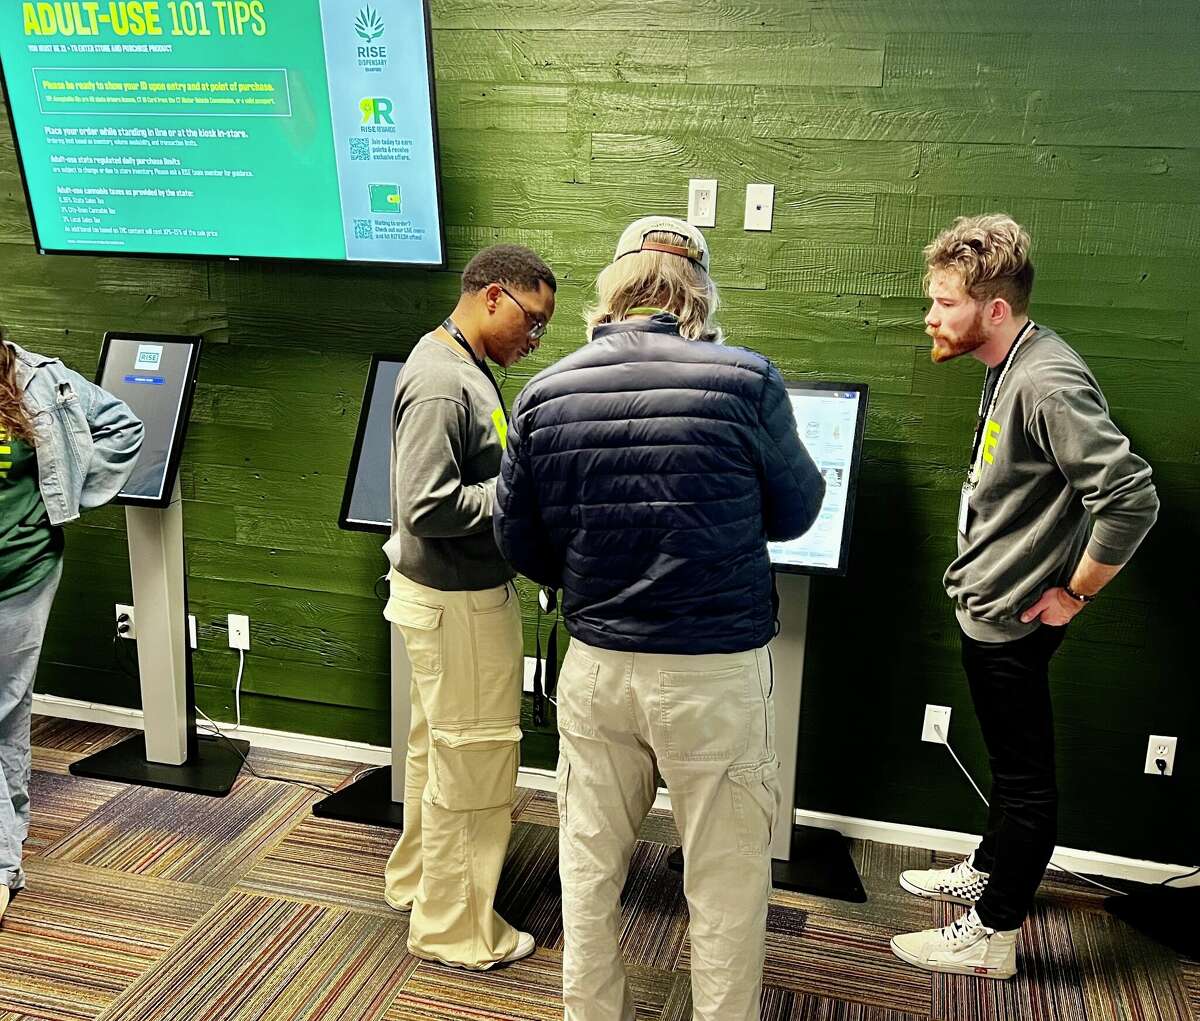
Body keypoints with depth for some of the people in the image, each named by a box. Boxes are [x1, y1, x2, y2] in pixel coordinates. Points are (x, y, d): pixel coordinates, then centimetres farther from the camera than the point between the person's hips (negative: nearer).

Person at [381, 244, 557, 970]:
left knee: (439, 748, 23)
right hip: (459, 602, -10)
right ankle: (453, 929, 20)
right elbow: (427, 507, -27)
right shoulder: (440, 381, -22)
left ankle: (417, 878, 41)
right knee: (473, 764, 3)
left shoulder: (464, 367, 9)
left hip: (466, 591, 10)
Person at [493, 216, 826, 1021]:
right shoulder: (746, 380, -13)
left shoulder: (546, 392, -3)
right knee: (726, 881, 14)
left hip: (595, 665, 4)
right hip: (716, 672, -3)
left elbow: (519, 541, 5)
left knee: (591, 864, 20)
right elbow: (796, 511, 1)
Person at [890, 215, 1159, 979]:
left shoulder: (1047, 383, -26)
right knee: (1013, 763, 25)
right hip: (990, 607, 10)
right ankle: (988, 872, 43)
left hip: (1015, 617, -9)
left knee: (1024, 775, 6)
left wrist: (1076, 593, -20)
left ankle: (994, 936, 20)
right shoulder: (1008, 366, 5)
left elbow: (1132, 498, -31)